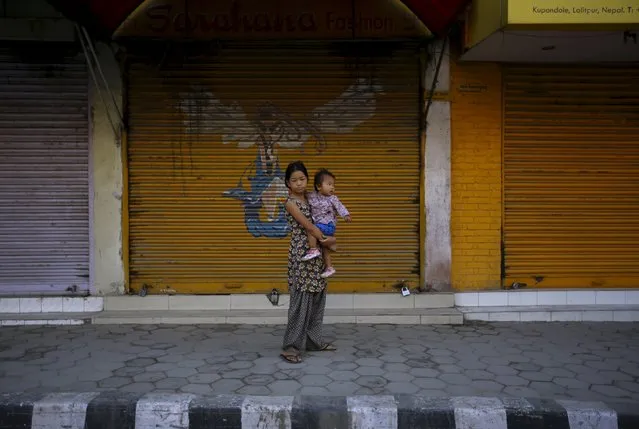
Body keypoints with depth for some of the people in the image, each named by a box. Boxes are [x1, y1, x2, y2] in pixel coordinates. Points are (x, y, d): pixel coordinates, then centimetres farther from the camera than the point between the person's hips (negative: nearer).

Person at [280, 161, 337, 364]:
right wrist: (326, 240, -6)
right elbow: (308, 226, -15)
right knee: (301, 300, -9)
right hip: (301, 254, -8)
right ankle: (291, 347, -5)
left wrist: (328, 238, 0)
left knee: (317, 298, 11)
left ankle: (313, 341, 21)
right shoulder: (291, 202, -10)